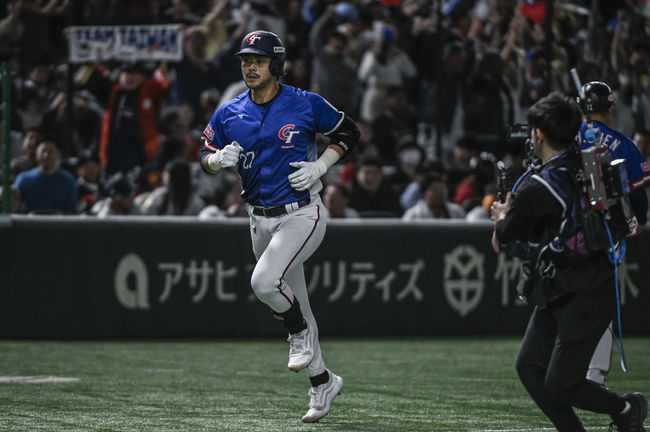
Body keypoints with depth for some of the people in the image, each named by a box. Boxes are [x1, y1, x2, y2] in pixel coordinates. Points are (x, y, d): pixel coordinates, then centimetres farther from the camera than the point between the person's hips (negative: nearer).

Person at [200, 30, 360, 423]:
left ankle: (301, 333, 0)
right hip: (261, 220, 5)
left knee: (265, 281, -28)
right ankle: (322, 382, 28)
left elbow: (350, 132, 4)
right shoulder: (229, 114, 3)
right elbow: (206, 158, 5)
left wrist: (320, 167, -10)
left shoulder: (306, 105, -8)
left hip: (303, 214, -5)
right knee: (293, 304, 12)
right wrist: (220, 158, -19)